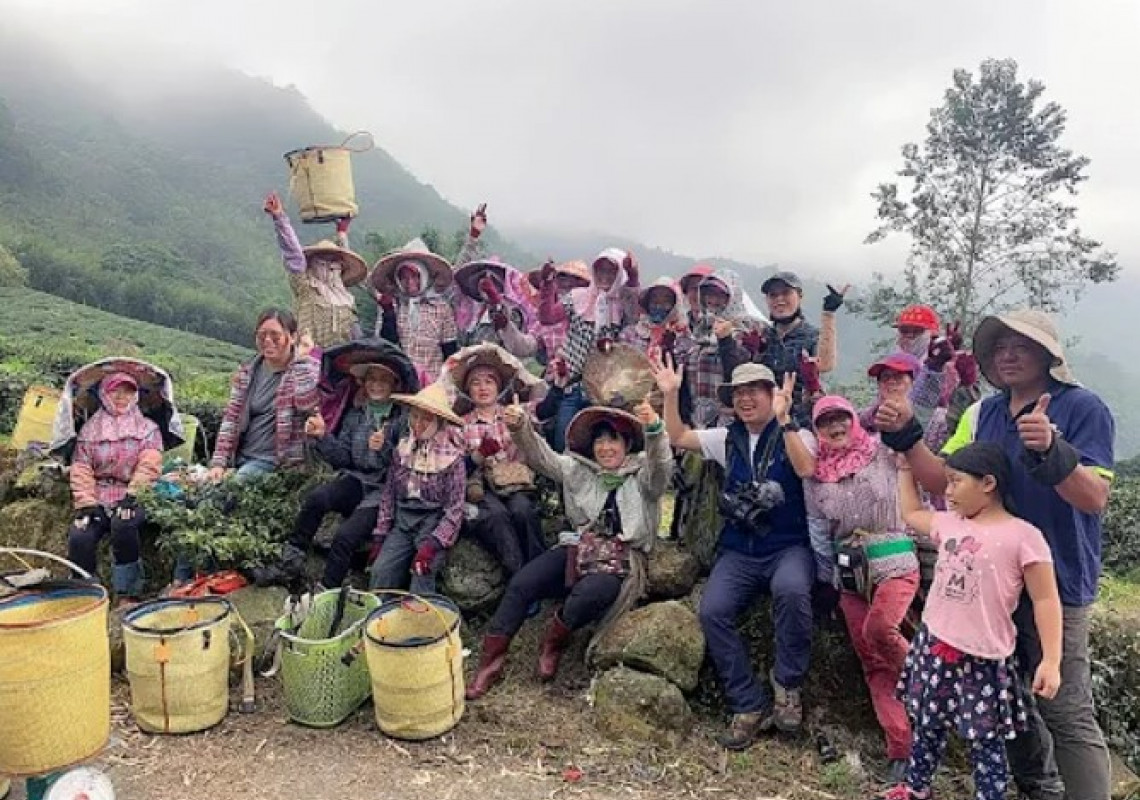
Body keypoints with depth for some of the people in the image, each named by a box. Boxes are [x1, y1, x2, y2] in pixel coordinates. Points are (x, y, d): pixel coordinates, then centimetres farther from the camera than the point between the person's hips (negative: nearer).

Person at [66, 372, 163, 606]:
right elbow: (81, 471, 6)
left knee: (122, 524, -34)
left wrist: (132, 494, -18)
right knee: (79, 536, -25)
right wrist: (85, 503, -8)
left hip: (132, 499, -2)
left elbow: (149, 466, -4)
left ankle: (128, 591, -20)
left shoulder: (148, 428, 11)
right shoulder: (90, 429, 16)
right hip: (98, 500, 2)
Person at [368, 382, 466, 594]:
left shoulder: (451, 456, -8)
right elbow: (388, 494, 12)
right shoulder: (402, 449, 6)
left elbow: (455, 509, -9)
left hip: (434, 522, -4)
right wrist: (380, 536, 7)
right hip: (402, 520, 4)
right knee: (380, 571, -15)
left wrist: (432, 544, -19)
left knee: (422, 573, -24)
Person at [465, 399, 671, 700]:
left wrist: (655, 429, -44)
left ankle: (553, 642, -3)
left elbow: (661, 467, -21)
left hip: (622, 559, -4)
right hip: (580, 547, 4)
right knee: (521, 583, -17)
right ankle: (491, 660, -5)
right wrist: (520, 427, -19)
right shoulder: (579, 470, 12)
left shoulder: (642, 475, 1)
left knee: (588, 593, -35)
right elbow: (541, 456, 2)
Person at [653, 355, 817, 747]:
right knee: (712, 611, -23)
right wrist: (670, 396, -4)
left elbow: (806, 469, -19)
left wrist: (784, 418, -25)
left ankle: (787, 686, -11)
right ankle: (750, 704, -5)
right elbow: (679, 438, 9)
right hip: (738, 552, 3)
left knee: (791, 590, -37)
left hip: (788, 547, -3)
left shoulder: (795, 435, 0)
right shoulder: (727, 438, 12)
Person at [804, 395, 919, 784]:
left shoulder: (884, 454, 0)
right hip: (849, 572, 4)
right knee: (873, 664, 3)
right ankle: (902, 748, 12)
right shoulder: (815, 475, 8)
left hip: (893, 561, -4)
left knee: (878, 628, -30)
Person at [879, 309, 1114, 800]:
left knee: (1066, 713, -3)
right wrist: (905, 436, -10)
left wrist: (1050, 450, -35)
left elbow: (1095, 499, -18)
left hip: (1054, 585, -6)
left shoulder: (1083, 409, -10)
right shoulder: (981, 415, 7)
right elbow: (942, 482, 3)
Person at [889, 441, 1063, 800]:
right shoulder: (949, 524, 6)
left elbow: (1045, 600, -12)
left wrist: (1051, 660, -17)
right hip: (933, 646, 6)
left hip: (982, 660, -6)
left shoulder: (1023, 535, -13)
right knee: (926, 724, 21)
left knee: (986, 739, 8)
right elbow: (911, 512, 24)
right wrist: (906, 461, 24)